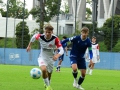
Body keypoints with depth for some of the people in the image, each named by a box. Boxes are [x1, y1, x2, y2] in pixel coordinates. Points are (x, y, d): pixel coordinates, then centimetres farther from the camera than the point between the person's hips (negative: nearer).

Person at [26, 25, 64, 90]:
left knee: (49, 73, 17)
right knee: (44, 70, -30)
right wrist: (29, 46, 11)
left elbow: (61, 50, -30)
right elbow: (34, 36, 3)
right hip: (42, 57, -1)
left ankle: (47, 84, 52)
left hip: (51, 58, 1)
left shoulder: (55, 39, -25)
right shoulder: (40, 37, -21)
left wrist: (57, 55, -51)